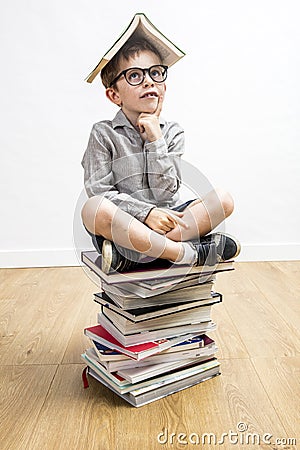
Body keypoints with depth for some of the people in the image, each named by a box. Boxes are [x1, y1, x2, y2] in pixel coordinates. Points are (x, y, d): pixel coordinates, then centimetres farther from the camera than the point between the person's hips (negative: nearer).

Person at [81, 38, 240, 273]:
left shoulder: (172, 132, 6)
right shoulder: (104, 134, 0)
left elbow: (165, 193, -5)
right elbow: (99, 191, -9)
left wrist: (155, 140, -11)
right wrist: (145, 212, -20)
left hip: (163, 223, 3)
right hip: (121, 226, -3)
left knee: (223, 200, -17)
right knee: (94, 209, -34)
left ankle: (127, 256, -27)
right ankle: (189, 253, -28)